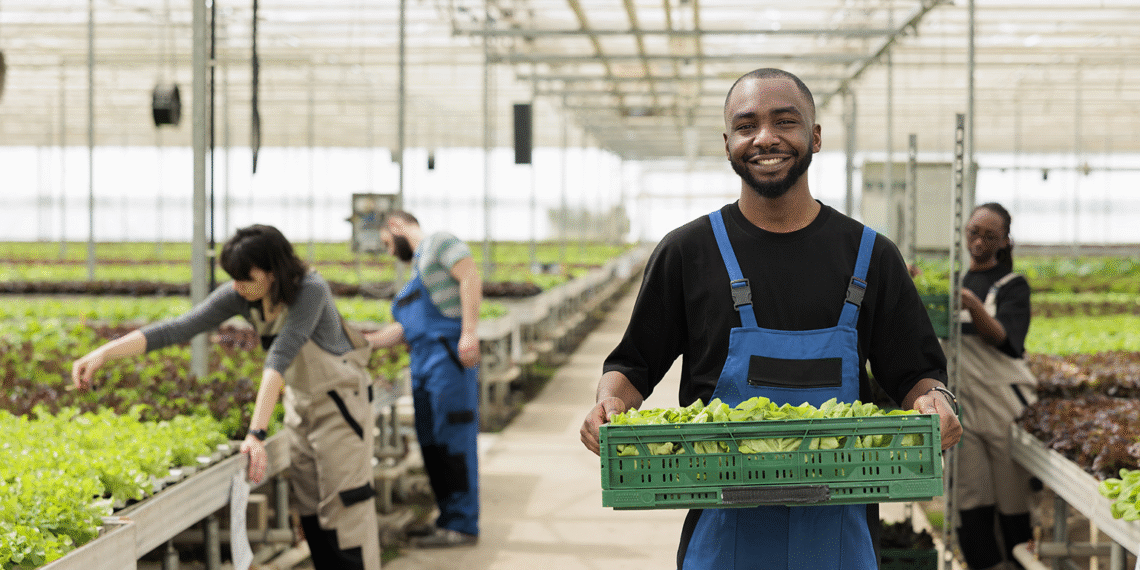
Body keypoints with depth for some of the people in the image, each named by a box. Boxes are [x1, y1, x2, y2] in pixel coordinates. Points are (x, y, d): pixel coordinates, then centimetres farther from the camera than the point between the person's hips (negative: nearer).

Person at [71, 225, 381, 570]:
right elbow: (180, 328, -17)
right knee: (310, 510, 9)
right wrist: (104, 353, -26)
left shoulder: (310, 290, -29)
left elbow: (279, 359, -38)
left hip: (339, 401, -7)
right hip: (300, 400, 7)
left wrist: (256, 434, -44)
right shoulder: (241, 296, -12)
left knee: (344, 508, -8)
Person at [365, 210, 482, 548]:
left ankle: (463, 525, -8)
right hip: (423, 362, 9)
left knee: (453, 438, -9)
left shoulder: (439, 242, 2)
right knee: (431, 441, 8)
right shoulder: (417, 266, 28)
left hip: (449, 355, -9)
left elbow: (471, 278, -13)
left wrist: (470, 332, -22)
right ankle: (447, 519, 14)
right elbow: (404, 329, 24)